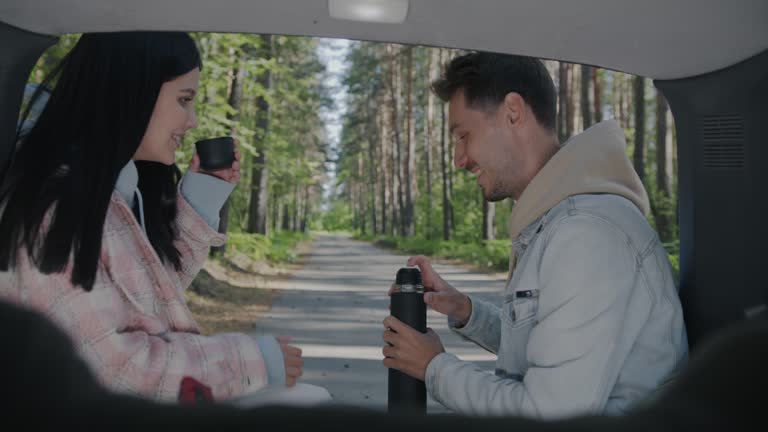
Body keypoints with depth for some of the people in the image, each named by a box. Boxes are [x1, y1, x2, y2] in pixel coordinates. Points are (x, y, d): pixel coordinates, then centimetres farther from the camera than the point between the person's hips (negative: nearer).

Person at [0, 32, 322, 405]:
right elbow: (109, 365, -24)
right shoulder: (49, 205, -22)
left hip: (148, 408, 8)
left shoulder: (120, 187, 5)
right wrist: (253, 361, -17)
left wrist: (201, 200, 2)